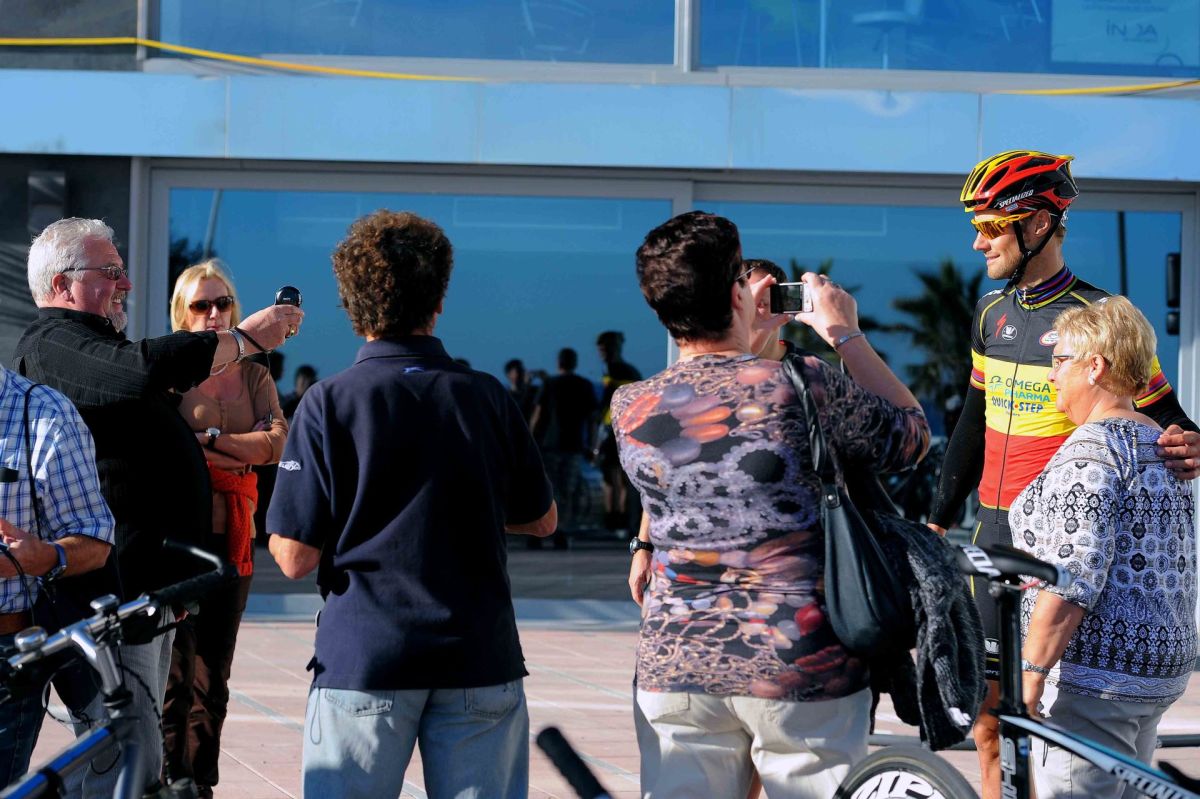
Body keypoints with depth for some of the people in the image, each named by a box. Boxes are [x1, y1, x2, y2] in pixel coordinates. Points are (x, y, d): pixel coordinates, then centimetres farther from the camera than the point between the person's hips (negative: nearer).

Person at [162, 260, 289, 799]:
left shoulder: (254, 377, 13)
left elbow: (278, 442, -3)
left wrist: (207, 440, -11)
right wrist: (238, 451, -11)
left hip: (231, 536, 4)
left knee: (212, 678, 6)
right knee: (171, 673, -7)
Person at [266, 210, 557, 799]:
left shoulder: (328, 404, -7)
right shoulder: (487, 398, 2)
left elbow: (296, 559, -8)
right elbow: (542, 520, 15)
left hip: (361, 661, -2)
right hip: (480, 660, 2)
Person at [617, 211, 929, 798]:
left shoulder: (630, 409, -1)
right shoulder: (803, 386, -13)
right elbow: (912, 436, 4)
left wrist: (747, 336, 27)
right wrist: (845, 334, 12)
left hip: (676, 668, 3)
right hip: (802, 672, -3)